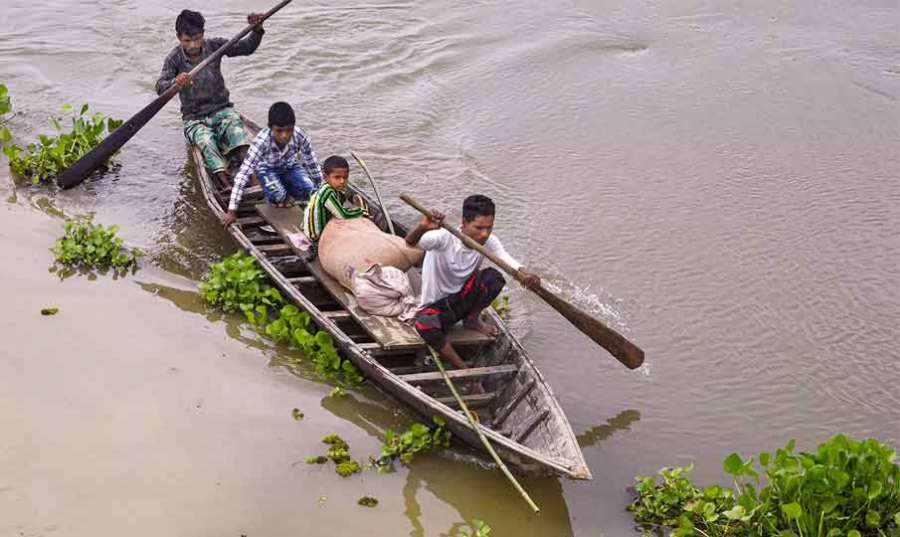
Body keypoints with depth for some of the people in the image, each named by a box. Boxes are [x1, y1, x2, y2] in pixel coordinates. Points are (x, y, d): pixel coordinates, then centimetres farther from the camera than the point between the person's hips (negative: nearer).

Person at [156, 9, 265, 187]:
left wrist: (257, 30, -20)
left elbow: (247, 47, -1)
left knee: (237, 132, -30)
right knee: (206, 141, -32)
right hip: (194, 119, -1)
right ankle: (227, 186, -49)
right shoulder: (174, 58, -7)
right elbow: (160, 87, -18)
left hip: (222, 110, 1)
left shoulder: (214, 46, 0)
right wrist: (175, 83, -41)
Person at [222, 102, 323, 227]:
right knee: (277, 196, -33)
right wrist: (232, 210, -39)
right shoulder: (262, 141, -36)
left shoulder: (300, 137, -29)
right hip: (268, 169, -2)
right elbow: (243, 173, -36)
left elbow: (312, 164, -12)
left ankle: (286, 195, 5)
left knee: (308, 190, -27)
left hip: (290, 167, 2)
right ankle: (281, 197, 4)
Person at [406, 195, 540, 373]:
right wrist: (422, 228, -64)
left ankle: (472, 319, 3)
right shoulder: (445, 238, -25)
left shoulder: (488, 241, -10)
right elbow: (411, 242, -41)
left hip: (462, 298, 4)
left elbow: (509, 262, -25)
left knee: (493, 276, -24)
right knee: (425, 325, -39)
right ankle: (463, 369, -21)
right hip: (435, 305, -4)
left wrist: (524, 274, -49)